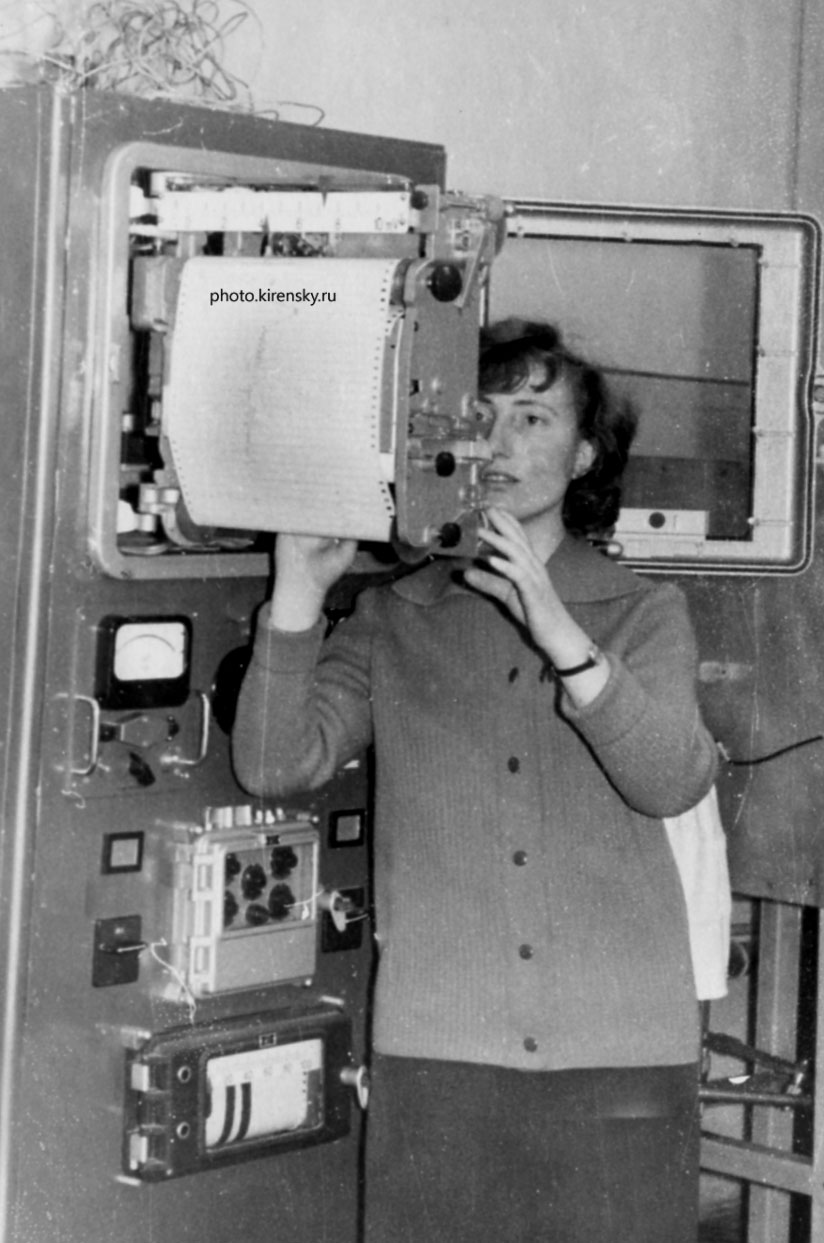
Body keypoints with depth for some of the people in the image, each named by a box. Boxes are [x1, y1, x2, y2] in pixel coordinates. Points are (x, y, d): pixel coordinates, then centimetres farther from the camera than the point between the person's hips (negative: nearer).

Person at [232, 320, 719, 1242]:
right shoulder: (394, 621, 9)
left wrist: (559, 635, -20)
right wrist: (299, 590, -11)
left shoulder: (644, 614, 8)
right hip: (436, 1052, 0)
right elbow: (275, 766, -2)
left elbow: (675, 781, -8)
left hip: (619, 1051, 0)